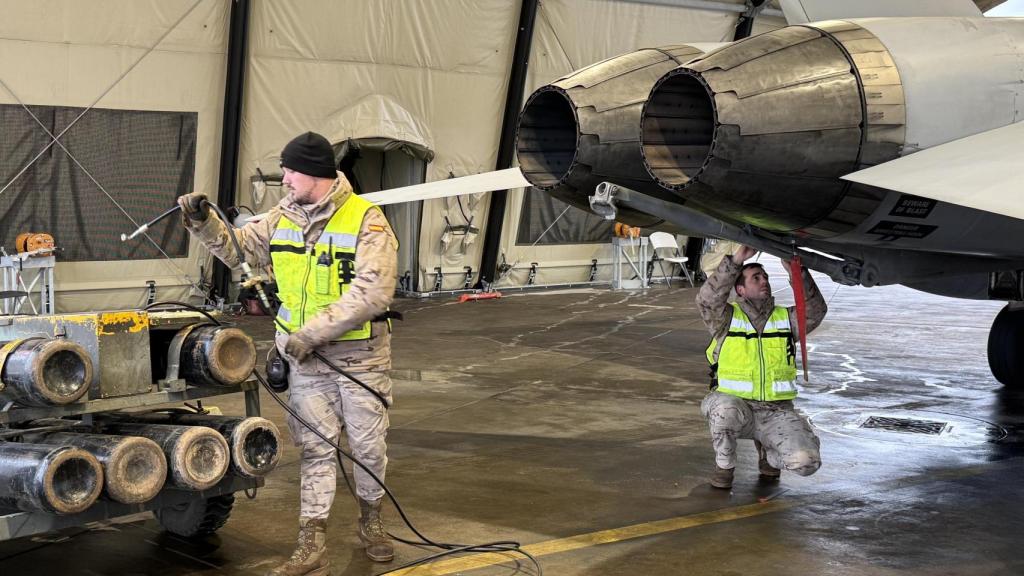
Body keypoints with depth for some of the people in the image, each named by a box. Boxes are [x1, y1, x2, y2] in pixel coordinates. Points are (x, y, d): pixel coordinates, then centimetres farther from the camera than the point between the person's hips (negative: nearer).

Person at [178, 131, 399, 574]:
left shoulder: (365, 220, -15)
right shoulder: (282, 218, 4)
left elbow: (372, 293, -24)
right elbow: (237, 248, 16)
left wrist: (310, 332, -25)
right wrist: (204, 222, -3)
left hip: (360, 358, -4)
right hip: (306, 360, 4)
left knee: (368, 446, 10)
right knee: (315, 449, 5)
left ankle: (370, 520, 34)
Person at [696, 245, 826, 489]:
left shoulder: (786, 319, 11)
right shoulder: (727, 318, 2)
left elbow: (815, 311, -8)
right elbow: (707, 299, -18)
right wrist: (736, 260, -26)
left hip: (777, 412, 2)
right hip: (735, 403, -2)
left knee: (807, 462, -22)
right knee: (725, 410, -40)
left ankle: (767, 450, 15)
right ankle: (724, 466, -8)